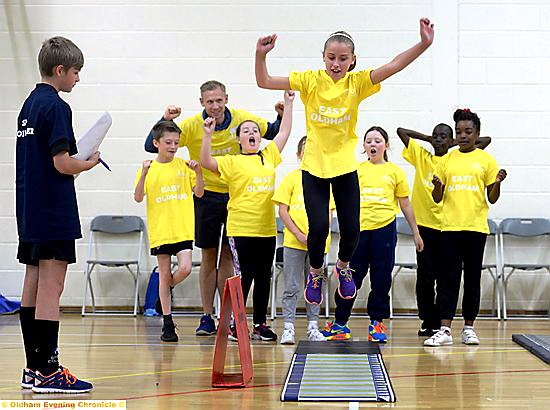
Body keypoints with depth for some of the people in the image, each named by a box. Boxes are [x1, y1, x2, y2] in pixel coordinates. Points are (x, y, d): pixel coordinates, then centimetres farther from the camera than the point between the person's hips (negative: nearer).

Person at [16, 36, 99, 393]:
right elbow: (62, 163, -18)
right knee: (50, 289, -8)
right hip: (54, 214, -9)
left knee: (34, 286, 10)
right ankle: (48, 371, -7)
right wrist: (90, 163, -1)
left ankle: (33, 369, 15)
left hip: (30, 211, 9)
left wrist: (75, 164, 12)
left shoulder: (29, 105, 15)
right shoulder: (56, 107, -12)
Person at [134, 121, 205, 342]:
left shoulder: (184, 166, 5)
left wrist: (198, 173, -9)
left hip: (183, 229, 1)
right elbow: (138, 198, -6)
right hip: (160, 230, -1)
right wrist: (144, 174, -20)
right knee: (164, 274, 4)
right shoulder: (148, 169, 1)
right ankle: (167, 324, 12)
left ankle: (167, 290, 20)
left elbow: (199, 193, 8)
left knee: (185, 268, -14)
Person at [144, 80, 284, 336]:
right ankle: (207, 317, 15)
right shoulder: (192, 126, -13)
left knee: (228, 255, 4)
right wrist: (166, 120, -28)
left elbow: (273, 133, 8)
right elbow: (151, 146, -14)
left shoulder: (241, 119, -7)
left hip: (236, 194, 1)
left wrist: (281, 116, -11)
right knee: (209, 256, 6)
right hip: (207, 196, -1)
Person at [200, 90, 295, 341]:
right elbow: (206, 162, -13)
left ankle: (260, 324, 17)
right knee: (244, 276, -3)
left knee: (263, 277, 9)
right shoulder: (232, 162, -1)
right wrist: (208, 135, -22)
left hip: (267, 228, 5)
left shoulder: (269, 156, 12)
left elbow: (284, 132, 19)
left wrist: (288, 104, 20)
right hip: (241, 228, -5)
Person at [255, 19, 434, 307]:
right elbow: (264, 82, -8)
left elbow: (393, 66, -18)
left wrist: (423, 44, -31)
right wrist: (260, 55, -26)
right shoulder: (310, 81, -7)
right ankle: (316, 272, 23)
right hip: (314, 166, -1)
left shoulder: (357, 83, -6)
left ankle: (343, 266, 33)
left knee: (351, 229, 0)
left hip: (345, 166, 1)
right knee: (319, 227, -8)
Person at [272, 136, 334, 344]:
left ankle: (313, 327, 17)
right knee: (292, 287, 0)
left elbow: (329, 212, 8)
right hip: (294, 241, -2)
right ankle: (288, 328, 5)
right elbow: (282, 210, -2)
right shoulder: (291, 177, 1)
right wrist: (299, 235, -10)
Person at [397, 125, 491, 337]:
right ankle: (427, 321, 11)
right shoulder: (421, 157, 10)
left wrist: (456, 143, 9)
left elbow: (486, 140, 7)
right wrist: (428, 139, 13)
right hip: (425, 224, 1)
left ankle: (441, 322, 10)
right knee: (425, 276, 1)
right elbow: (401, 131, 12)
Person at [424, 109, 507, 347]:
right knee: (449, 278, -1)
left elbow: (492, 198, 4)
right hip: (450, 227, 1)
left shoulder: (486, 160, 4)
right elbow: (437, 199, 10)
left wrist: (497, 183, -15)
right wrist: (438, 185, -12)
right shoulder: (446, 160, 9)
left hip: (476, 227, -1)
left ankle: (469, 328, 13)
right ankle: (444, 330, -3)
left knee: (473, 278, 4)